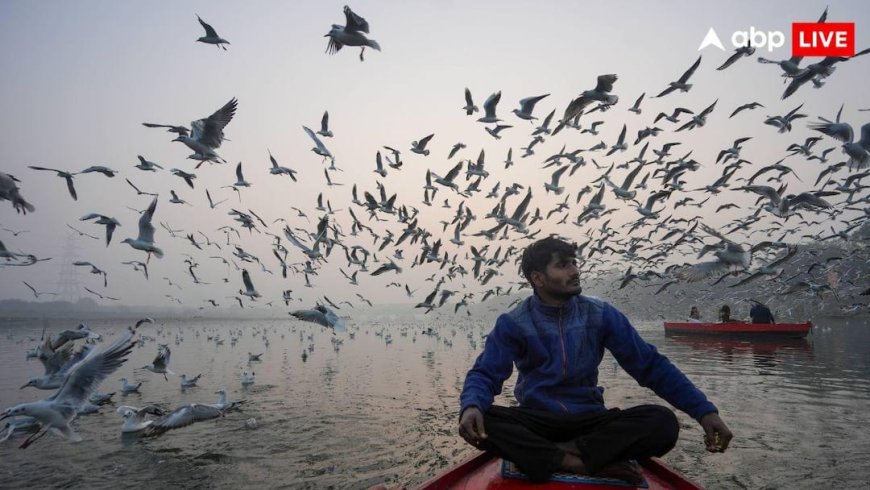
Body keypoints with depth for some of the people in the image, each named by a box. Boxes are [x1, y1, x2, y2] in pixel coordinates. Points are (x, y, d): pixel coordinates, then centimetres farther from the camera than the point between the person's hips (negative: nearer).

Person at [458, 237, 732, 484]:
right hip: (535, 421, -1)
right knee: (479, 422, -32)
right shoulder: (512, 324, -6)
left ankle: (561, 454, -26)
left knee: (663, 422, -24)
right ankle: (585, 465, -29)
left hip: (589, 420, 2)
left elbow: (650, 365, 1)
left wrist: (704, 410, -11)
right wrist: (471, 406, -36)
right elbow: (485, 374, -12)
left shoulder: (601, 316, -1)